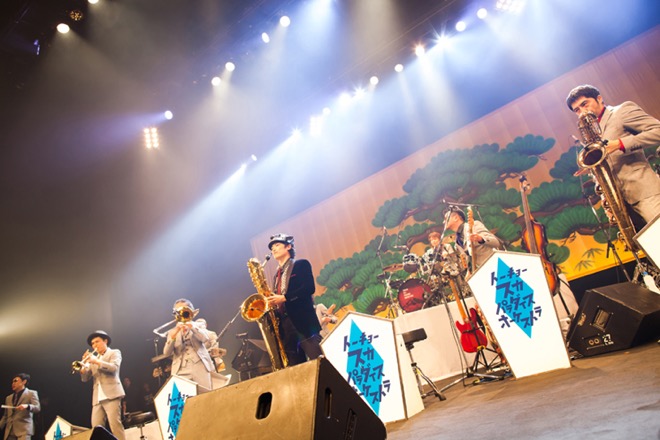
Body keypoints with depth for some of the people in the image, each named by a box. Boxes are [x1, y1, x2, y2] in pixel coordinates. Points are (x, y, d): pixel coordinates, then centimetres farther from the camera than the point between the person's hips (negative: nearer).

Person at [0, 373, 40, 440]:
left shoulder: (31, 393, 4)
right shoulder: (9, 398, 22)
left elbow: (37, 408, -9)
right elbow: (5, 416, 25)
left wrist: (27, 406, -28)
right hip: (9, 432, 6)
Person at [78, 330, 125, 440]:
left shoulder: (114, 353, 9)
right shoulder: (93, 359, 25)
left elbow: (114, 367, -10)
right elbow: (85, 378, 16)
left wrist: (97, 362, -14)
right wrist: (83, 366, -1)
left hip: (111, 395, -6)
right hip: (97, 398, 6)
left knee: (115, 424, -15)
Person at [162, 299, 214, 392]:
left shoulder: (199, 325, 16)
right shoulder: (172, 332, 19)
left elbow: (206, 338, -5)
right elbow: (166, 353, 4)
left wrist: (192, 326, -11)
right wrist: (173, 335, -10)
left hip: (200, 368, -1)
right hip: (180, 372, 1)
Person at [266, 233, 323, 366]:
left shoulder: (301, 264, 5)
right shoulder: (277, 275, 24)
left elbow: (309, 288, -10)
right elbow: (276, 300, 20)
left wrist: (284, 298, -16)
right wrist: (271, 301, -2)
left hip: (303, 320, -6)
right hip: (284, 326, 7)